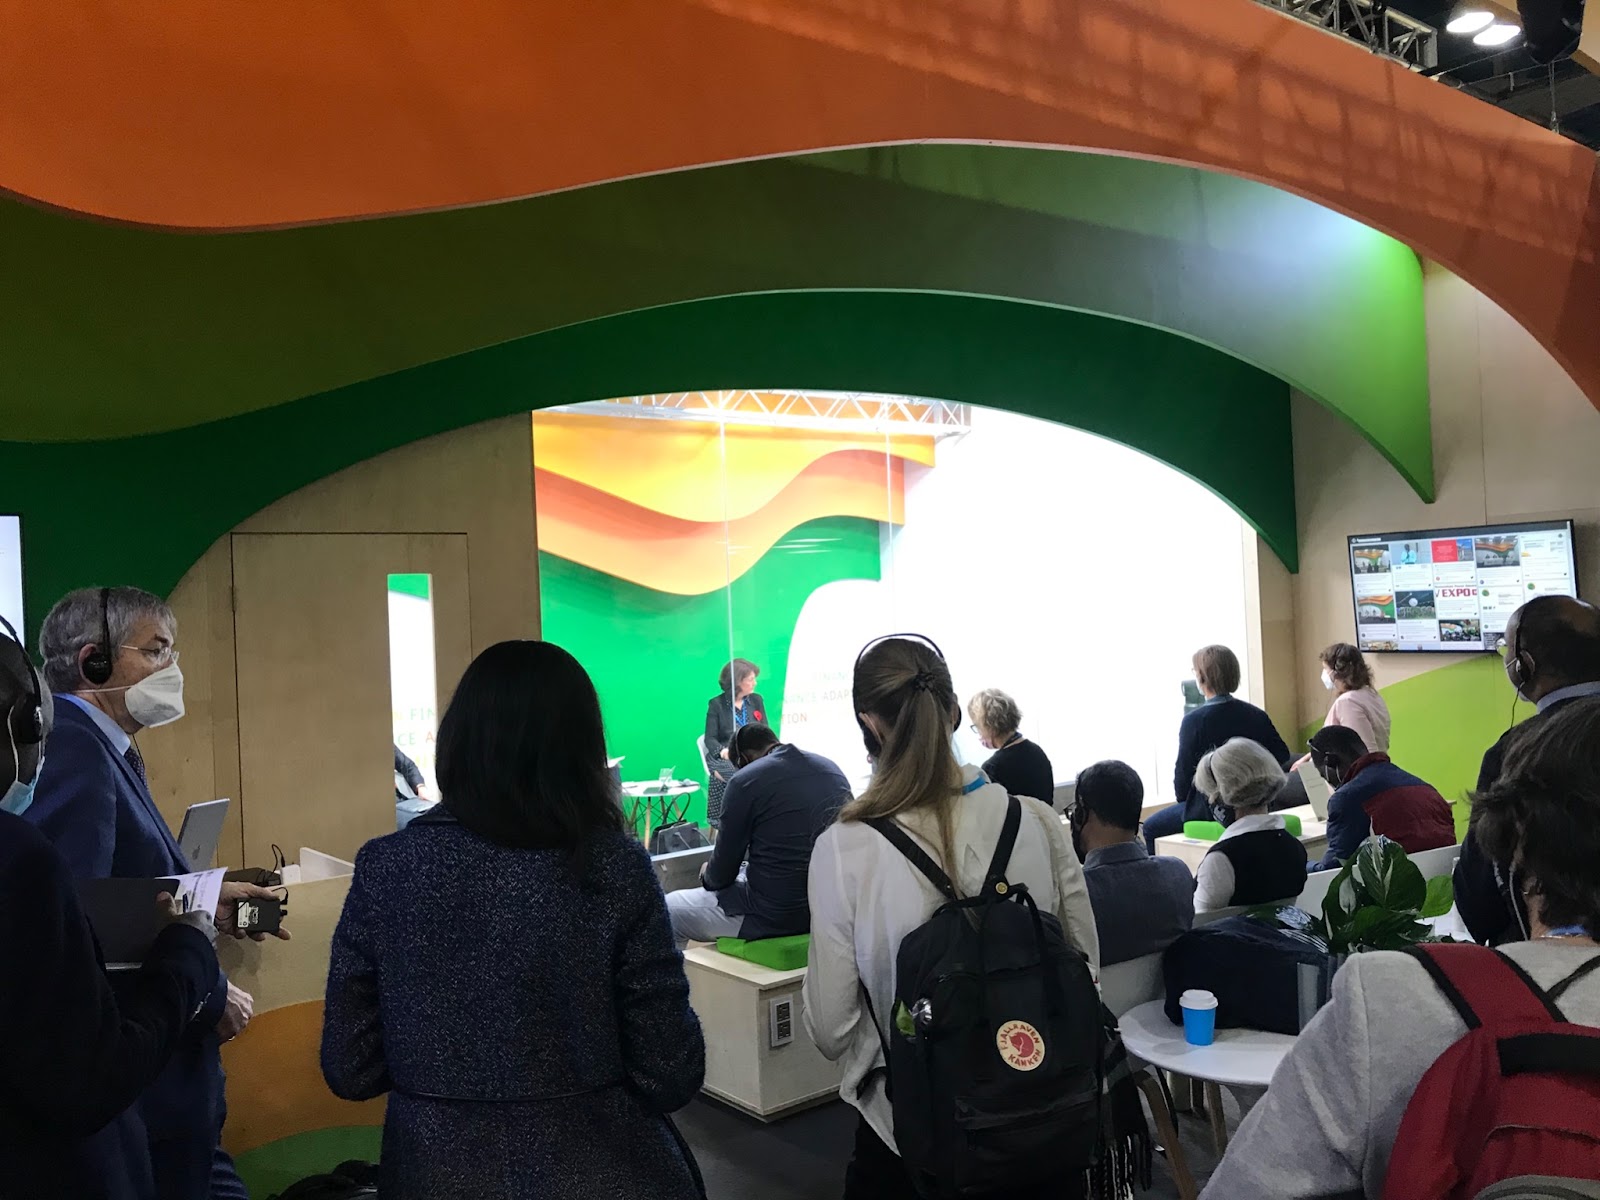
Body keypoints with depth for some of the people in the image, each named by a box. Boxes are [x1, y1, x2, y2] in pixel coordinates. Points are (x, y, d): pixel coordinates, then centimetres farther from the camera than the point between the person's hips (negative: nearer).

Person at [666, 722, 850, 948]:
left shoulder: (745, 782, -13)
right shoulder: (833, 770, 5)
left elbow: (722, 876, -6)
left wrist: (708, 875, 17)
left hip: (773, 916, -7)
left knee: (667, 909, 12)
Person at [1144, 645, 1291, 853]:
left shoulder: (1194, 720, -18)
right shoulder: (1256, 715, -2)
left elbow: (1184, 770, -11)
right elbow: (1282, 755, 4)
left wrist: (1181, 797, 6)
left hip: (1209, 809, -7)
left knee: (1151, 827, 14)